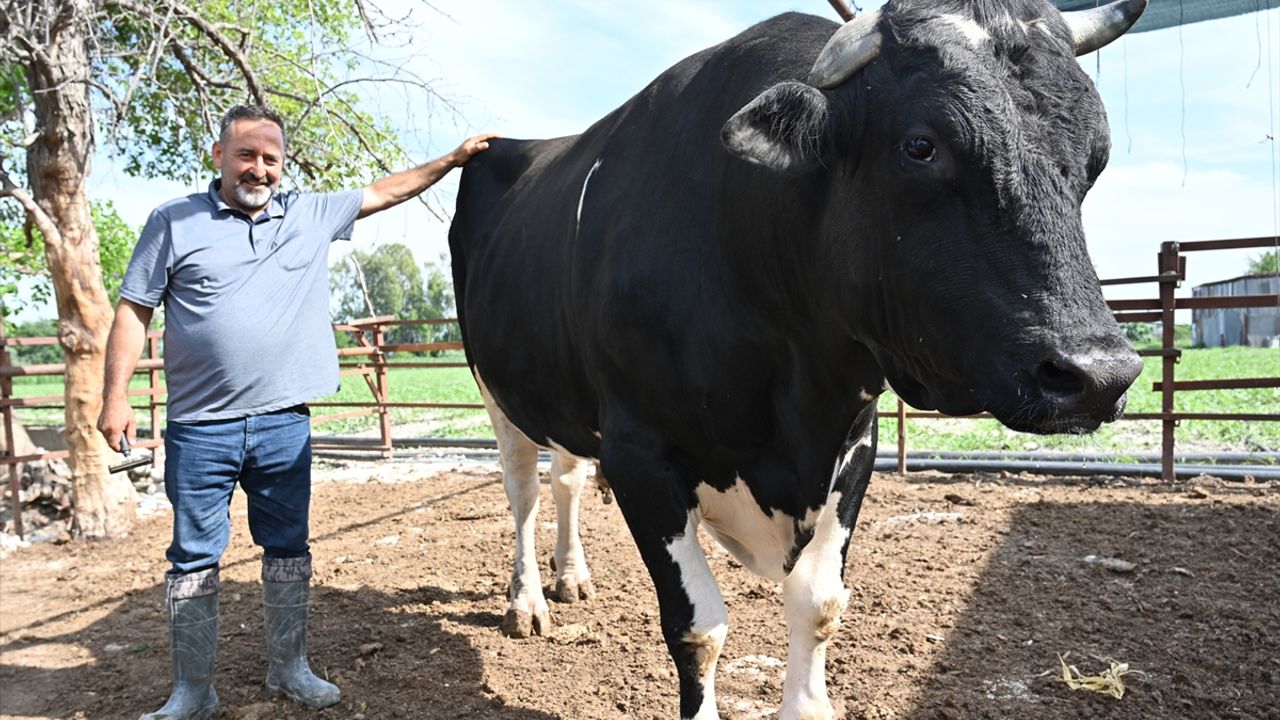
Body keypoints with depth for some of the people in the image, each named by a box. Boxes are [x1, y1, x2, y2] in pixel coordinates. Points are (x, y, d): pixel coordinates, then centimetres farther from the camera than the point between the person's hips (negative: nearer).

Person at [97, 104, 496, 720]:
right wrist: (115, 398, -5)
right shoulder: (174, 222, 1)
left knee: (288, 550, 11)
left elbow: (384, 191, 17)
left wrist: (453, 159, 16)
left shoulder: (310, 214, 9)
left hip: (285, 423, 3)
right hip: (200, 428, -2)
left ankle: (290, 670, 26)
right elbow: (133, 312, 2)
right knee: (194, 558, 6)